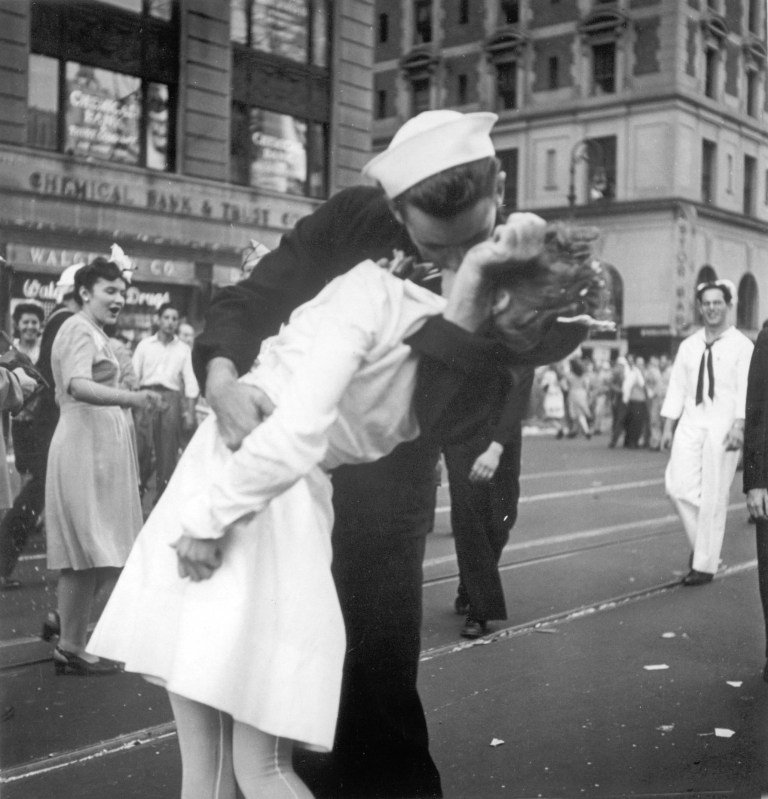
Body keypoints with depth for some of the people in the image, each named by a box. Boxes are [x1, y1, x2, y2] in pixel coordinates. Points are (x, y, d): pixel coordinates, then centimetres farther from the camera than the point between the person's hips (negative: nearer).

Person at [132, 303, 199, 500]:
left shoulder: (183, 349, 12)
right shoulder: (145, 345, 10)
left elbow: (190, 382, 7)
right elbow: (133, 375, 6)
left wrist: (190, 412, -1)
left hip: (171, 398, 1)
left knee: (168, 453, 1)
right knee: (141, 448, -9)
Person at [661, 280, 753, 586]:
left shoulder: (741, 345, -1)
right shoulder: (688, 345, 12)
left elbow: (746, 389, -10)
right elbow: (677, 386, 11)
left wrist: (739, 426, -22)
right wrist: (668, 426, 5)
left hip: (722, 428, -4)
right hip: (691, 423, 4)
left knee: (713, 498, -1)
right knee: (678, 486, -7)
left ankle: (705, 565, 10)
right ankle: (701, 545, 17)